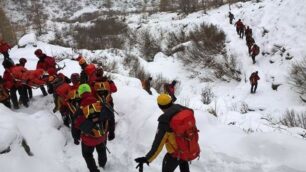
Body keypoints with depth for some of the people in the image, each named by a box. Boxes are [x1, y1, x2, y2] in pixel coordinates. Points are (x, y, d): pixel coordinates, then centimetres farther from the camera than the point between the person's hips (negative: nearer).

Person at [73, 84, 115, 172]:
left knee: (87, 154, 25)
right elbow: (111, 118, -7)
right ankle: (102, 165, 58)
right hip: (102, 136, 4)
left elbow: (76, 126, -12)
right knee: (101, 150, 32)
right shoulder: (101, 104, -17)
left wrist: (76, 138, 8)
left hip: (89, 139, -3)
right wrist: (111, 132, 8)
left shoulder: (81, 110, -23)